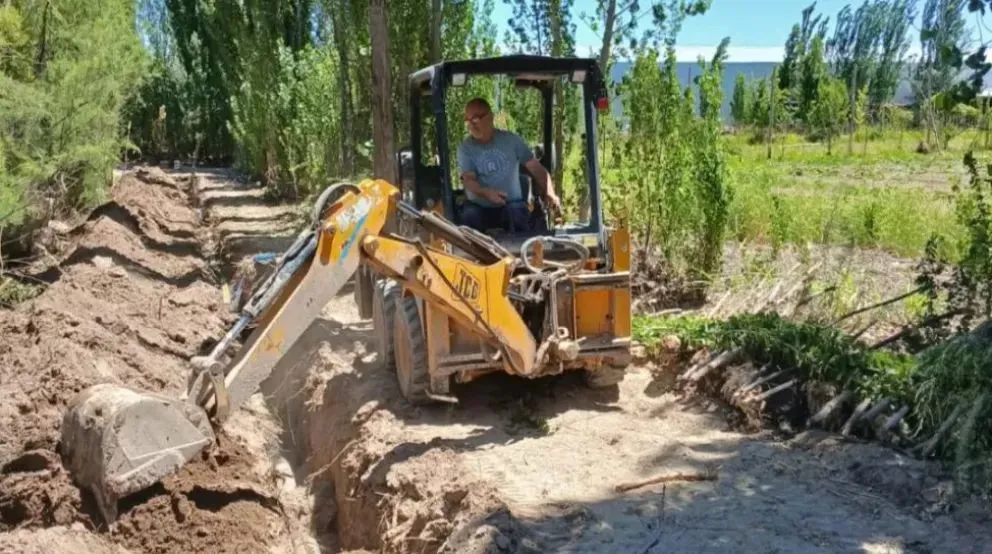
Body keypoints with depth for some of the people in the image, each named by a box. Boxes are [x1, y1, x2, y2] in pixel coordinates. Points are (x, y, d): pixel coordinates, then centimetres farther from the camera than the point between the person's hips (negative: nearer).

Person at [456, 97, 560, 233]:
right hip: (478, 207, 0)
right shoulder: (465, 147, 2)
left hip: (510, 204, 0)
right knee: (469, 215, -30)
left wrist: (550, 194, -14)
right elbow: (468, 179, -9)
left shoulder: (511, 140, 2)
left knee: (517, 210, -31)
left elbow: (536, 168, 2)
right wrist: (485, 192, -32)